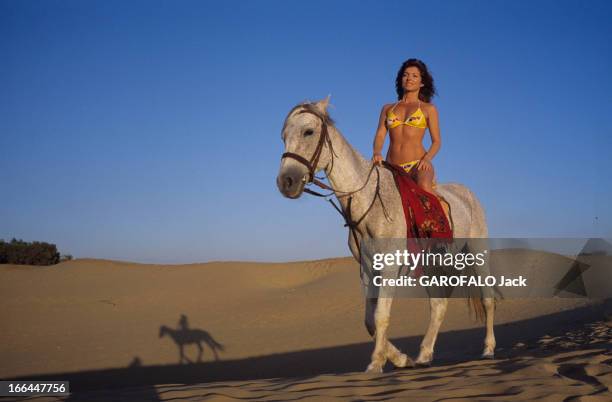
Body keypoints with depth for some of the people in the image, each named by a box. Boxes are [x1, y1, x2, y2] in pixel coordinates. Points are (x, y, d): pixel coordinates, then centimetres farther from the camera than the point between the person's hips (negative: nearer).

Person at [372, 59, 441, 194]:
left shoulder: (428, 109, 13)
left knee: (423, 186, -37)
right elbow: (380, 135, 10)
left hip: (417, 165, -3)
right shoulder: (388, 108, 20)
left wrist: (427, 158, -12)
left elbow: (436, 141, 9)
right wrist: (377, 153, -13)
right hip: (392, 167, 4)